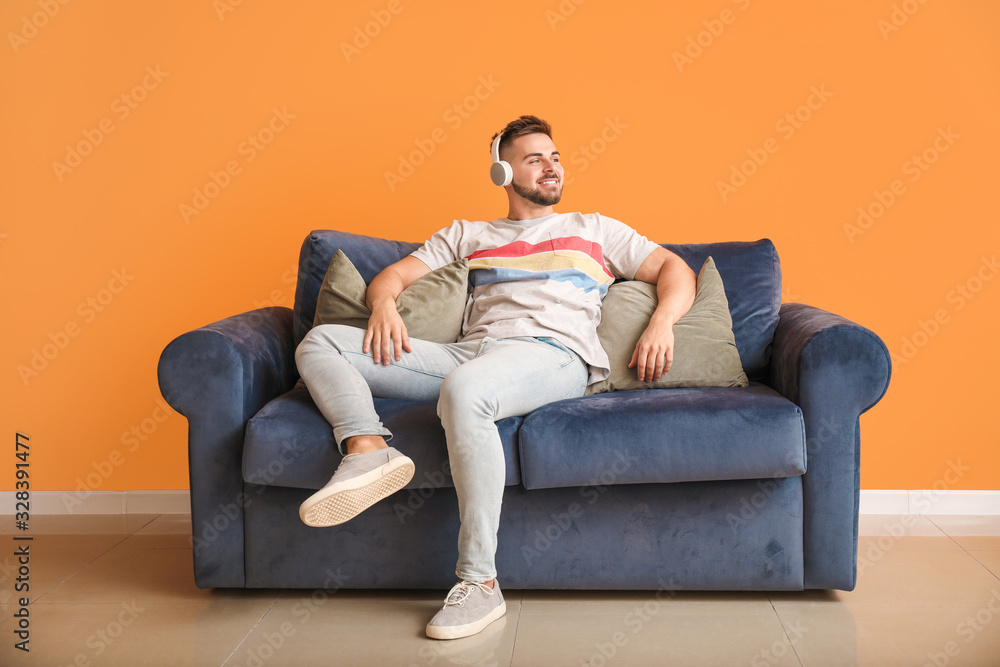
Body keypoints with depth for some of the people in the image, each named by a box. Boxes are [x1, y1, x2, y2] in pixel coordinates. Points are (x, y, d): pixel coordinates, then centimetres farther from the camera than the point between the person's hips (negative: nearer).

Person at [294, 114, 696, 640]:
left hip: (552, 355, -4)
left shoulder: (593, 229, 27)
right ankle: (369, 452, -37)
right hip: (468, 354, 4)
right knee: (320, 342, -9)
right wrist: (384, 303, -2)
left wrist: (662, 322, -2)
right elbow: (394, 274, 23)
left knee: (462, 389, -41)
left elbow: (675, 270, 21)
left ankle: (479, 585, -35)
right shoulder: (465, 235, 31)